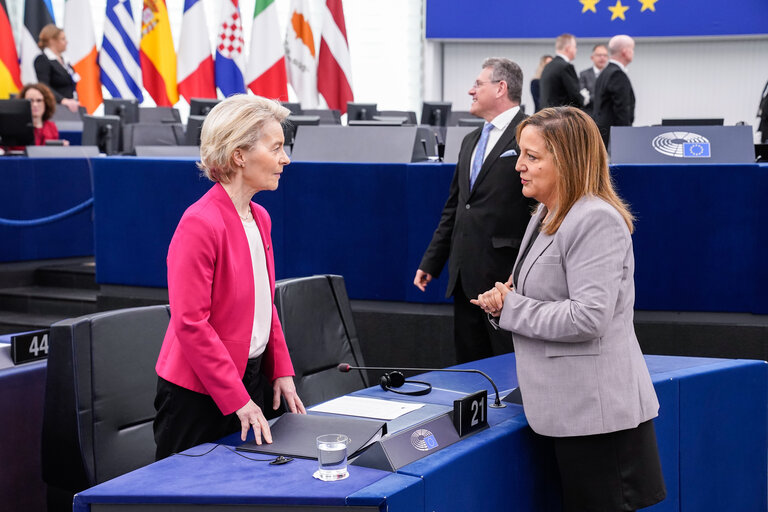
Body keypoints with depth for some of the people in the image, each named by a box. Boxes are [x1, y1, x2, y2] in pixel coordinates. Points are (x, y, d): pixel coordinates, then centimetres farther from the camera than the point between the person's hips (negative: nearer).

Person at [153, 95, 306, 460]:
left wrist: (281, 371, 8)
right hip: (198, 392, -8)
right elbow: (191, 323, -21)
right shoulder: (200, 223, -20)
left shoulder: (259, 218, 8)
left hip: (249, 376, 8)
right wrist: (237, 399, -19)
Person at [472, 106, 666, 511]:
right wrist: (502, 300, 1)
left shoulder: (596, 221, -17)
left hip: (598, 410, -10)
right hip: (569, 406, 10)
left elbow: (589, 318, -24)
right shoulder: (545, 217, 15)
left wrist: (510, 308, -14)